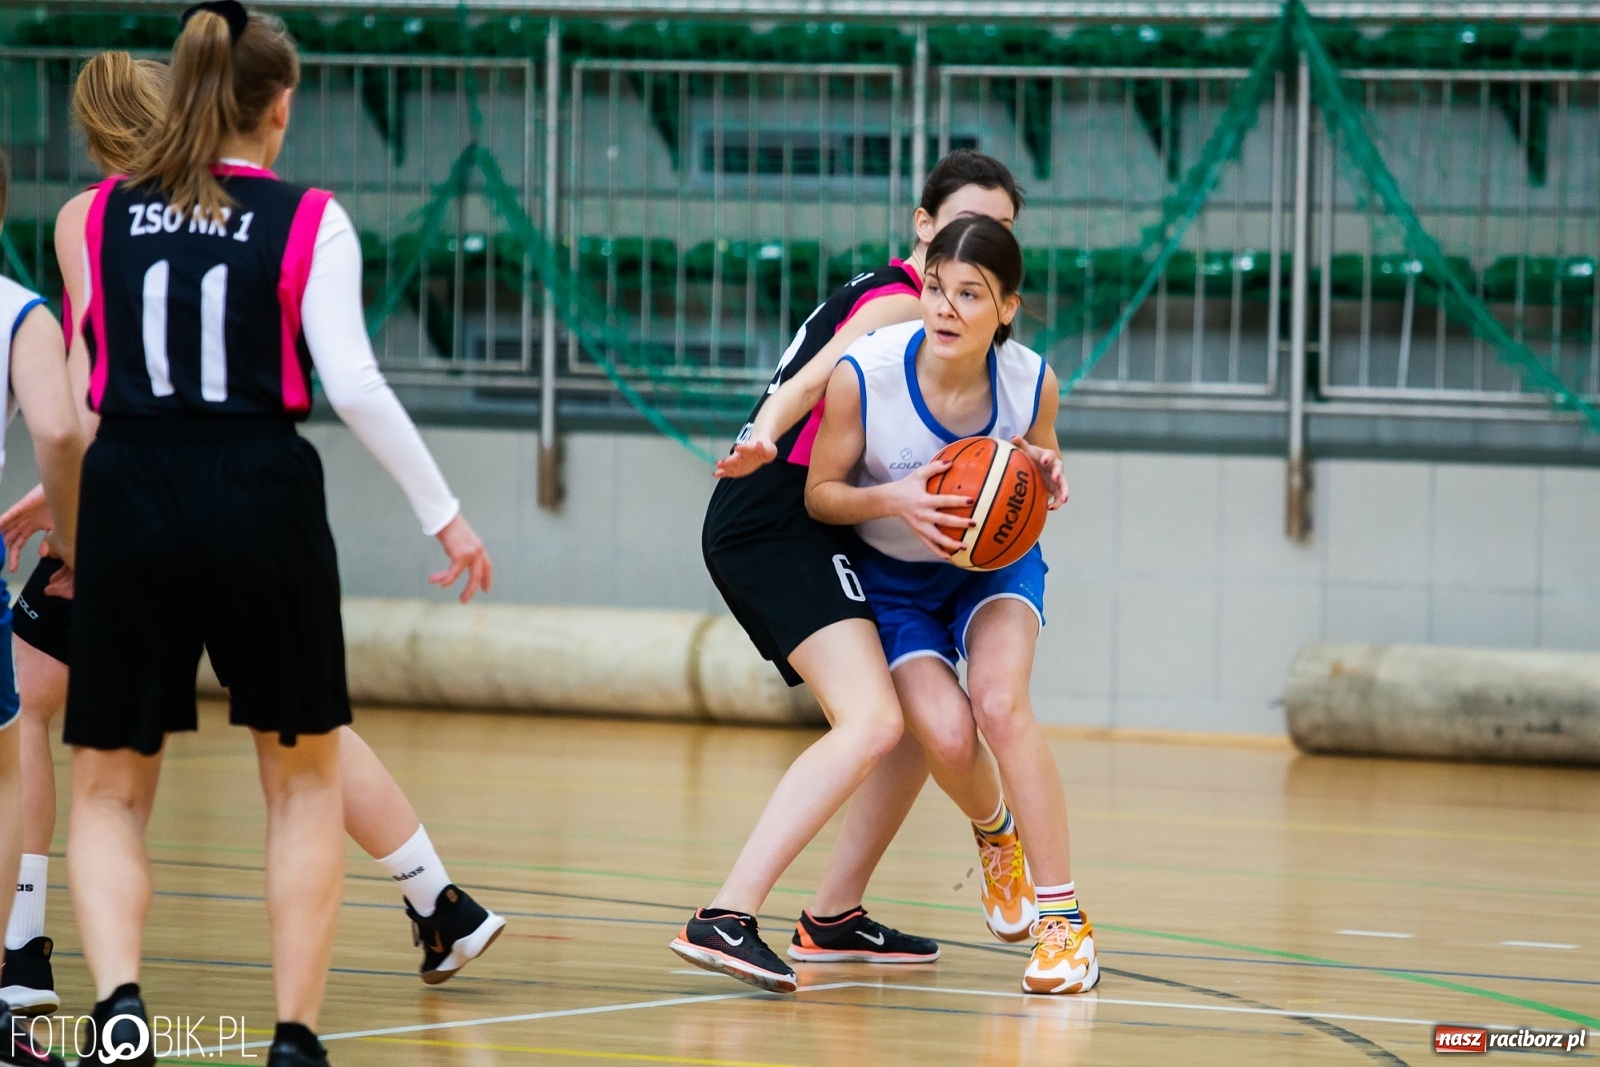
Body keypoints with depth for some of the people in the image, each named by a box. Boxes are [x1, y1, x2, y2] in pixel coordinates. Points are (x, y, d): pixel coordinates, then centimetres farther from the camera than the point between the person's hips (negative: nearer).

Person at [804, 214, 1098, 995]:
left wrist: (1044, 483, -25)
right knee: (942, 727, -22)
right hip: (890, 575, 0)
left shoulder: (1032, 382, -21)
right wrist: (893, 499, -34)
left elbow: (1039, 485, 0)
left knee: (999, 702, -26)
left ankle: (1063, 918, -19)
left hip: (994, 562, 0)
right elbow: (820, 494, -14)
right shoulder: (863, 373, -28)